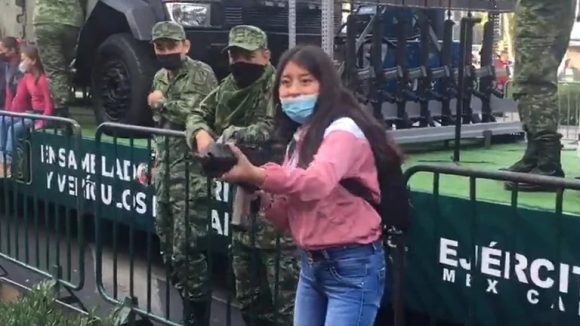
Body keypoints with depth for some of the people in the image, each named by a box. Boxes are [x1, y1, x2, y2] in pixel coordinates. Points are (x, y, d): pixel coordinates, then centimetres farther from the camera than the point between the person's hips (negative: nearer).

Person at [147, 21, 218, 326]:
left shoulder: (201, 73, -9)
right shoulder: (159, 78, 15)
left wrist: (161, 101, -12)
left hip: (191, 174, -8)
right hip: (165, 173, 8)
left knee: (185, 248, -9)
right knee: (167, 244, 13)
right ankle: (186, 298, 26)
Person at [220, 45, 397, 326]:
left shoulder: (343, 130, -13)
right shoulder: (299, 137, 13)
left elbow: (317, 182, -34)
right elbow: (288, 215, 11)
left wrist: (255, 174, -47)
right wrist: (258, 194, -9)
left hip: (352, 266, -8)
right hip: (311, 264, 8)